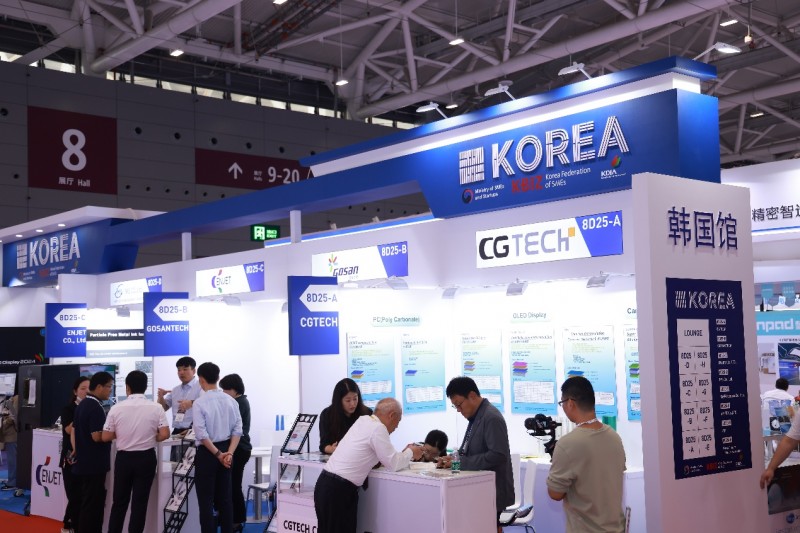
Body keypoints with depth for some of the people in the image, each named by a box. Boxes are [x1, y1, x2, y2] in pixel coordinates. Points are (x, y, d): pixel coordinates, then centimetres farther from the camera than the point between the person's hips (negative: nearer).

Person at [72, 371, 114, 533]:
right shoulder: (95, 408, -19)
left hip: (84, 462, 10)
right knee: (93, 504, -3)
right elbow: (97, 436, -24)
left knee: (87, 503, 17)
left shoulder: (82, 405, 12)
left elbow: (74, 430, 18)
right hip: (94, 464, -10)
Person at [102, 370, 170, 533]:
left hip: (123, 458, 1)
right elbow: (164, 434, -11)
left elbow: (106, 437, -3)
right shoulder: (155, 408, -8)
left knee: (119, 501, 14)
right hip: (146, 458, -1)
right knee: (140, 502, 6)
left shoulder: (117, 408, -7)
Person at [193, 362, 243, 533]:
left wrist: (218, 454, -11)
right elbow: (237, 429, -2)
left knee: (206, 500, 4)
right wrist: (229, 452, -7)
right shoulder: (230, 400, 1)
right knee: (225, 498, 13)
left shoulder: (199, 403, -14)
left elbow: (202, 435, -17)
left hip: (207, 453, -5)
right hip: (225, 451, 5)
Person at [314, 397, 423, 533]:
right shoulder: (378, 428, -13)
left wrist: (405, 453, 19)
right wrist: (410, 453, 9)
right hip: (338, 489, -9)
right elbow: (393, 464, -7)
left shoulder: (363, 420, 13)